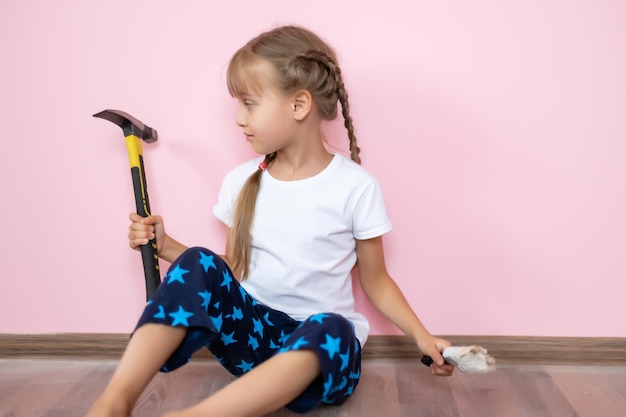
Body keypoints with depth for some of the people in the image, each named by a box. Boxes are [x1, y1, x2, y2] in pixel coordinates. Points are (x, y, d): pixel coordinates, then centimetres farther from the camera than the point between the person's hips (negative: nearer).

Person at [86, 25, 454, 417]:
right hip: (252, 331, 4)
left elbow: (375, 281, 0)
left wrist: (421, 335, -12)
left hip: (321, 343, -3)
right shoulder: (241, 182, 2)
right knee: (198, 264, -20)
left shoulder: (356, 187, -10)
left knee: (331, 328, -37)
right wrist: (166, 245, 0)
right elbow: (232, 271, 10)